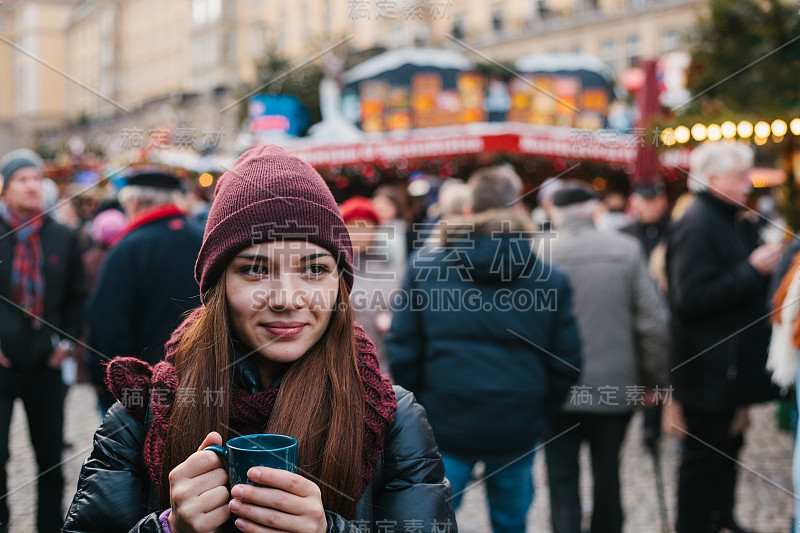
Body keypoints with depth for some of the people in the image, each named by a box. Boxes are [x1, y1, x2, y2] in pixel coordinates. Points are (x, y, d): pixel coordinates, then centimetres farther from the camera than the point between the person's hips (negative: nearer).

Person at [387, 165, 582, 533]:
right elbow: (566, 363, 0)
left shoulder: (424, 267, -2)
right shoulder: (549, 279, -1)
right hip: (518, 430, 1)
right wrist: (540, 416, 13)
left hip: (444, 424, -1)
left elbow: (403, 352, -3)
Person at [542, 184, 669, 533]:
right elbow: (653, 324, -5)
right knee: (607, 475, 18)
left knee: (562, 481, 6)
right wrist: (657, 380, 6)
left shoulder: (541, 253, -9)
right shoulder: (627, 250, -5)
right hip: (616, 386, 2)